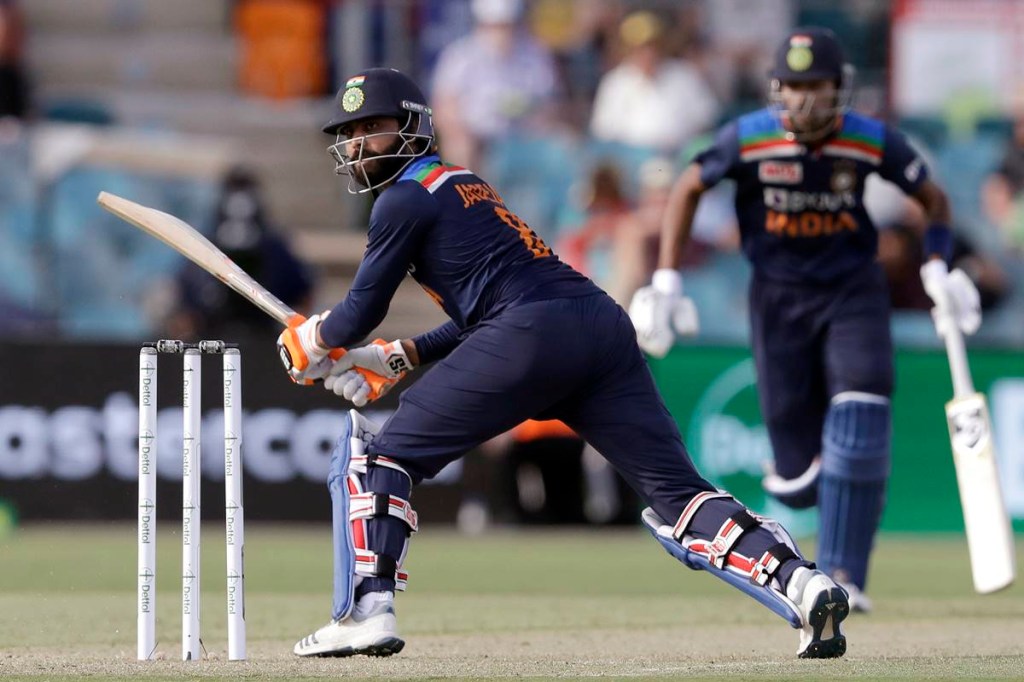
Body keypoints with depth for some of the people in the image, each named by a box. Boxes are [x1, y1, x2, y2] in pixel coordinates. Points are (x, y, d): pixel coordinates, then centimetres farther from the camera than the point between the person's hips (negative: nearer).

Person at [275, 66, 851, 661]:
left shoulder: (407, 198, 7)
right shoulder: (465, 185, 32)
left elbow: (362, 312, 9)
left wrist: (310, 343, 28)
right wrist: (393, 359, 35)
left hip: (529, 338, -8)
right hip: (604, 325, 8)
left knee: (377, 452, 6)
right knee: (677, 494, -1)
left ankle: (368, 612, -7)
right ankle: (803, 584, -20)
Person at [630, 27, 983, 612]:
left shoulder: (873, 142, -12)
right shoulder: (749, 139, -14)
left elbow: (933, 197, 5)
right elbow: (688, 189, 2)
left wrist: (938, 267, -9)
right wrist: (666, 281, -1)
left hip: (853, 291, 0)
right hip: (778, 296, 0)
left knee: (861, 405, -25)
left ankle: (843, 575, -17)